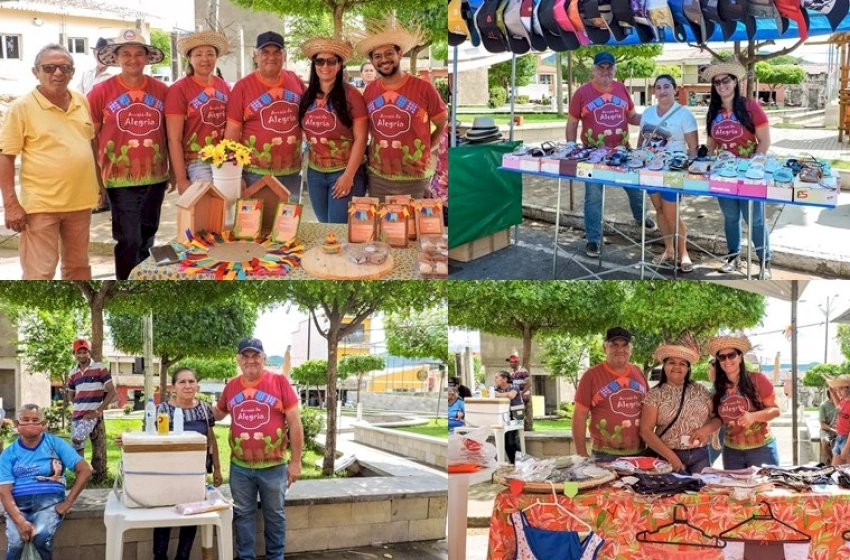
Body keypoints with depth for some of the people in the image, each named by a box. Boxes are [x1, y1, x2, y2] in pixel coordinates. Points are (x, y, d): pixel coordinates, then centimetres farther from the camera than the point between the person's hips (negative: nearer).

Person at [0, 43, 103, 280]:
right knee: (39, 273, -5)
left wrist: (99, 181, 18)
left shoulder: (82, 102, 7)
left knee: (78, 265, 18)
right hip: (41, 204, -5)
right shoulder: (22, 107, -9)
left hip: (80, 200, 5)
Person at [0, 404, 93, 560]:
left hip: (49, 500, -1)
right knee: (15, 541, -29)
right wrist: (20, 521, -20)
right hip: (19, 502, 1)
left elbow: (85, 470, 1)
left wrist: (68, 503, -7)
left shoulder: (56, 443, 5)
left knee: (41, 536, -31)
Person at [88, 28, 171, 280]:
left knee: (147, 239, 17)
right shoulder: (101, 92, -6)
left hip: (155, 177, 3)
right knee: (128, 240, -4)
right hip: (121, 179, -3)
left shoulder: (161, 91, 2)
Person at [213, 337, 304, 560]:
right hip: (240, 467, 3)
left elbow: (295, 422, -6)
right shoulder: (231, 386, 3)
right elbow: (219, 413, 21)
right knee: (243, 515, 10)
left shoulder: (279, 382, -8)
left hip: (273, 466, -3)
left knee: (274, 515, 11)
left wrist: (296, 461, -6)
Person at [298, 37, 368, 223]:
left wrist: (348, 175, -15)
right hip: (314, 173, 5)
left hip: (344, 172, -5)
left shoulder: (351, 94, -10)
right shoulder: (307, 96, 4)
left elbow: (360, 138, -12)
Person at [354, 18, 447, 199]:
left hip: (414, 178, -4)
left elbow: (443, 126, 1)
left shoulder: (424, 88, -9)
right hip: (377, 177, 4)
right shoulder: (369, 91, 3)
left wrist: (424, 152, -3)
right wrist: (368, 152, 5)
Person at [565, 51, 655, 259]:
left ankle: (641, 217, 49)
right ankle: (593, 240, 11)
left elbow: (631, 116, 12)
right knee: (593, 197, 2)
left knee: (635, 186, 21)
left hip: (622, 151, 4)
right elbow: (572, 123, -1)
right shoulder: (583, 92, -8)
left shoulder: (621, 89, 2)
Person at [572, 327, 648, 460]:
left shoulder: (639, 374, 9)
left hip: (639, 453, 4)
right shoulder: (591, 376, -4)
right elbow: (579, 416, -5)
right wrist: (582, 455, -9)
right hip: (605, 455, -4)